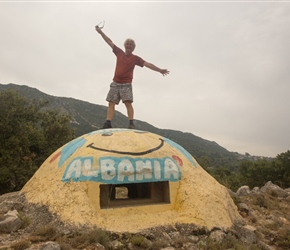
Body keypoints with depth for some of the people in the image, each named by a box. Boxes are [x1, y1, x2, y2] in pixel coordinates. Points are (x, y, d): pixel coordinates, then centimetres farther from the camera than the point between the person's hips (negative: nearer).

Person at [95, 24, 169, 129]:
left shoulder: (135, 58, 4)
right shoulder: (119, 53, 13)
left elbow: (148, 64, -3)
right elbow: (109, 42, 18)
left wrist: (159, 70, -11)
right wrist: (100, 31, 21)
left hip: (126, 85, -3)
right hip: (115, 83, 4)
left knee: (128, 103, -17)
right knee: (111, 103, -4)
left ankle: (131, 123, -20)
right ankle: (108, 123, -7)